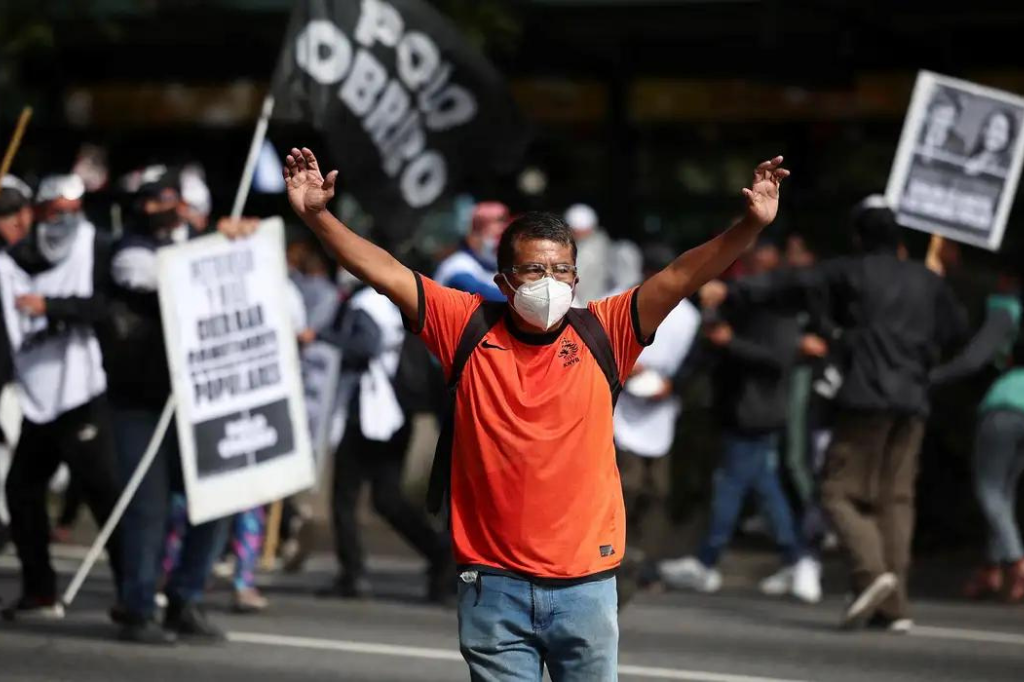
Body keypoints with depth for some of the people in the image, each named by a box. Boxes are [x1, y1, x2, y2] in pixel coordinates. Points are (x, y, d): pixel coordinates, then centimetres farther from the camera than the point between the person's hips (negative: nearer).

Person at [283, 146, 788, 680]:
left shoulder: (602, 335, 0)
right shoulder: (469, 329, 0)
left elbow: (682, 276, -8)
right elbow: (384, 273, -2)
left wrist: (749, 228, -20)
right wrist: (316, 216, -11)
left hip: (586, 584, 0)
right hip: (494, 588, 0)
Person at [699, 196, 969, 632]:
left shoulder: (851, 273, 1)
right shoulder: (928, 281, 15)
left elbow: (789, 285, -1)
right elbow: (956, 329, 24)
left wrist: (731, 292, 3)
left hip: (866, 399, -5)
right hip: (913, 402, 5)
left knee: (842, 493, 0)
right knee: (895, 498, 7)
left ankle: (872, 571, -25)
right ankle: (895, 605, 0)